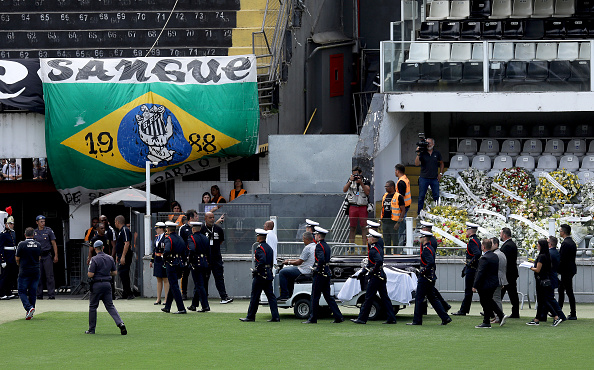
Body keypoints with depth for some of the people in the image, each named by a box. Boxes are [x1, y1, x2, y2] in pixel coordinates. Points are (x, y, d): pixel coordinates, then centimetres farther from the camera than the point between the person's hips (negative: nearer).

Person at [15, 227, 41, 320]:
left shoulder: (22, 244, -9)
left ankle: (29, 307, -20)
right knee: (33, 292, 10)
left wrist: (19, 264, 19)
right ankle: (30, 313, 13)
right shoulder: (38, 245, 3)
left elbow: (17, 258, -2)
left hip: (24, 271, -4)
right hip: (35, 271, 4)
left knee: (22, 291, 2)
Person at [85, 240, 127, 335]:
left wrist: (88, 273, 7)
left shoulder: (94, 259, -12)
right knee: (110, 306, 7)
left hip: (97, 284, -5)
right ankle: (120, 323, -13)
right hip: (107, 284, 5)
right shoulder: (110, 258, 6)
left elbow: (90, 274, -15)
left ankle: (91, 329, 12)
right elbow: (115, 273, 10)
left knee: (93, 306, 8)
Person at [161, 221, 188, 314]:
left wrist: (164, 258, -12)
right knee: (172, 286, 19)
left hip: (171, 265, -8)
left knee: (174, 286, -6)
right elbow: (185, 253, 15)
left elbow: (167, 250, -30)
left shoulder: (168, 238, -11)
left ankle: (181, 309, -12)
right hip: (179, 264, 8)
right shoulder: (180, 238, 12)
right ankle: (167, 307, 29)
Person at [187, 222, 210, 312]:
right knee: (198, 285, 17)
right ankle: (194, 305, 25)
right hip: (205, 263, 7)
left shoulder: (191, 238, -11)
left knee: (200, 286, -6)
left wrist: (190, 260, -13)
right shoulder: (205, 238, 10)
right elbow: (209, 251, 11)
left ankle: (205, 306, -11)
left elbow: (192, 249, -27)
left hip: (196, 264, -7)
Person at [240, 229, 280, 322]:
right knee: (271, 296, 6)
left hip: (260, 276, -8)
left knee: (254, 296, 1)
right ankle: (275, 317, 0)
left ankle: (250, 316, 8)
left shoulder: (260, 248, -14)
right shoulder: (269, 248, 14)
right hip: (269, 275, 8)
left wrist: (256, 270, -18)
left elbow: (262, 260, -27)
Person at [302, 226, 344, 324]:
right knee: (328, 296, 12)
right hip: (327, 273, 9)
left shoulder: (319, 246, -15)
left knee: (315, 296, -1)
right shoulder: (327, 246, 14)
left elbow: (321, 259, -30)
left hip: (320, 273, -9)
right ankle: (338, 317, 8)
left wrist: (318, 268, -16)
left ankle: (313, 318, 4)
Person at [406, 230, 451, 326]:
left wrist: (423, 271, -20)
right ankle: (445, 317, 9)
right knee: (432, 298, 12)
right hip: (431, 277, 10)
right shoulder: (431, 248, 13)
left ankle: (417, 320, 3)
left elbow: (430, 262, -28)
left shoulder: (426, 249, -17)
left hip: (425, 278, -10)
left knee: (419, 299, -1)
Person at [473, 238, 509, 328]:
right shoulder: (495, 256, 6)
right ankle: (501, 315, 14)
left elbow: (480, 273, -23)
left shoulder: (484, 258, -22)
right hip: (494, 283, 9)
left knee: (486, 304, 1)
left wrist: (475, 286, -18)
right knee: (489, 301, 21)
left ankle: (486, 323, 8)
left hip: (485, 284, -9)